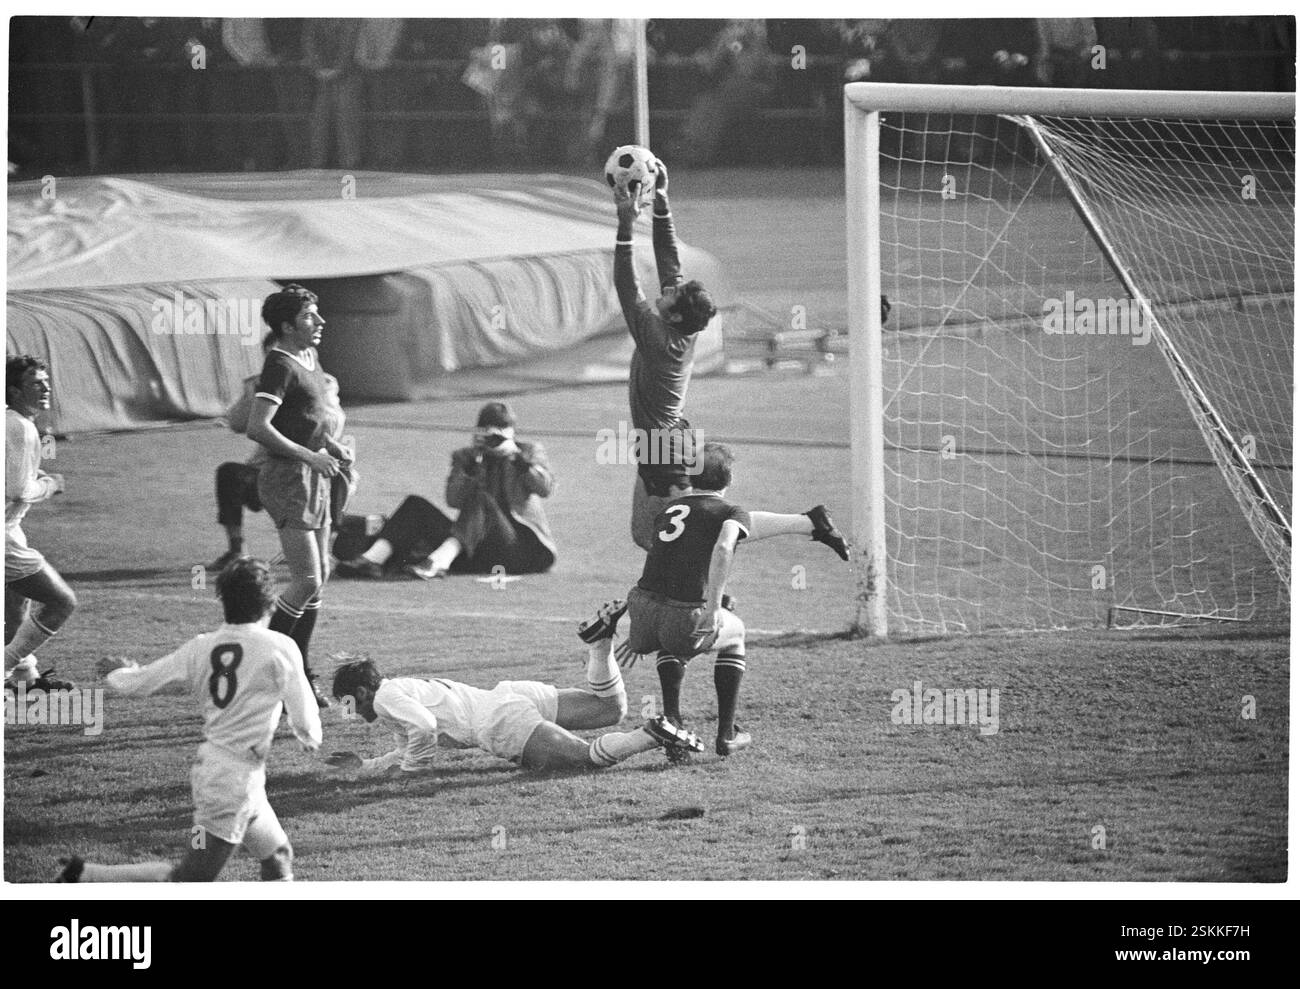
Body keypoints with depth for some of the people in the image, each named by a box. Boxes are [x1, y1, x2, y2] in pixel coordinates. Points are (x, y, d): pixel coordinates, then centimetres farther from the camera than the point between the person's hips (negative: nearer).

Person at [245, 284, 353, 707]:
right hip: (289, 478, -10)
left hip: (315, 478, 10)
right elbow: (258, 428, -25)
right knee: (307, 580, -12)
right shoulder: (280, 365, -16)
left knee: (320, 577, 10)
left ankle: (300, 675, 17)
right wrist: (310, 455, -23)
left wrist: (334, 447, 10)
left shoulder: (309, 358, 13)